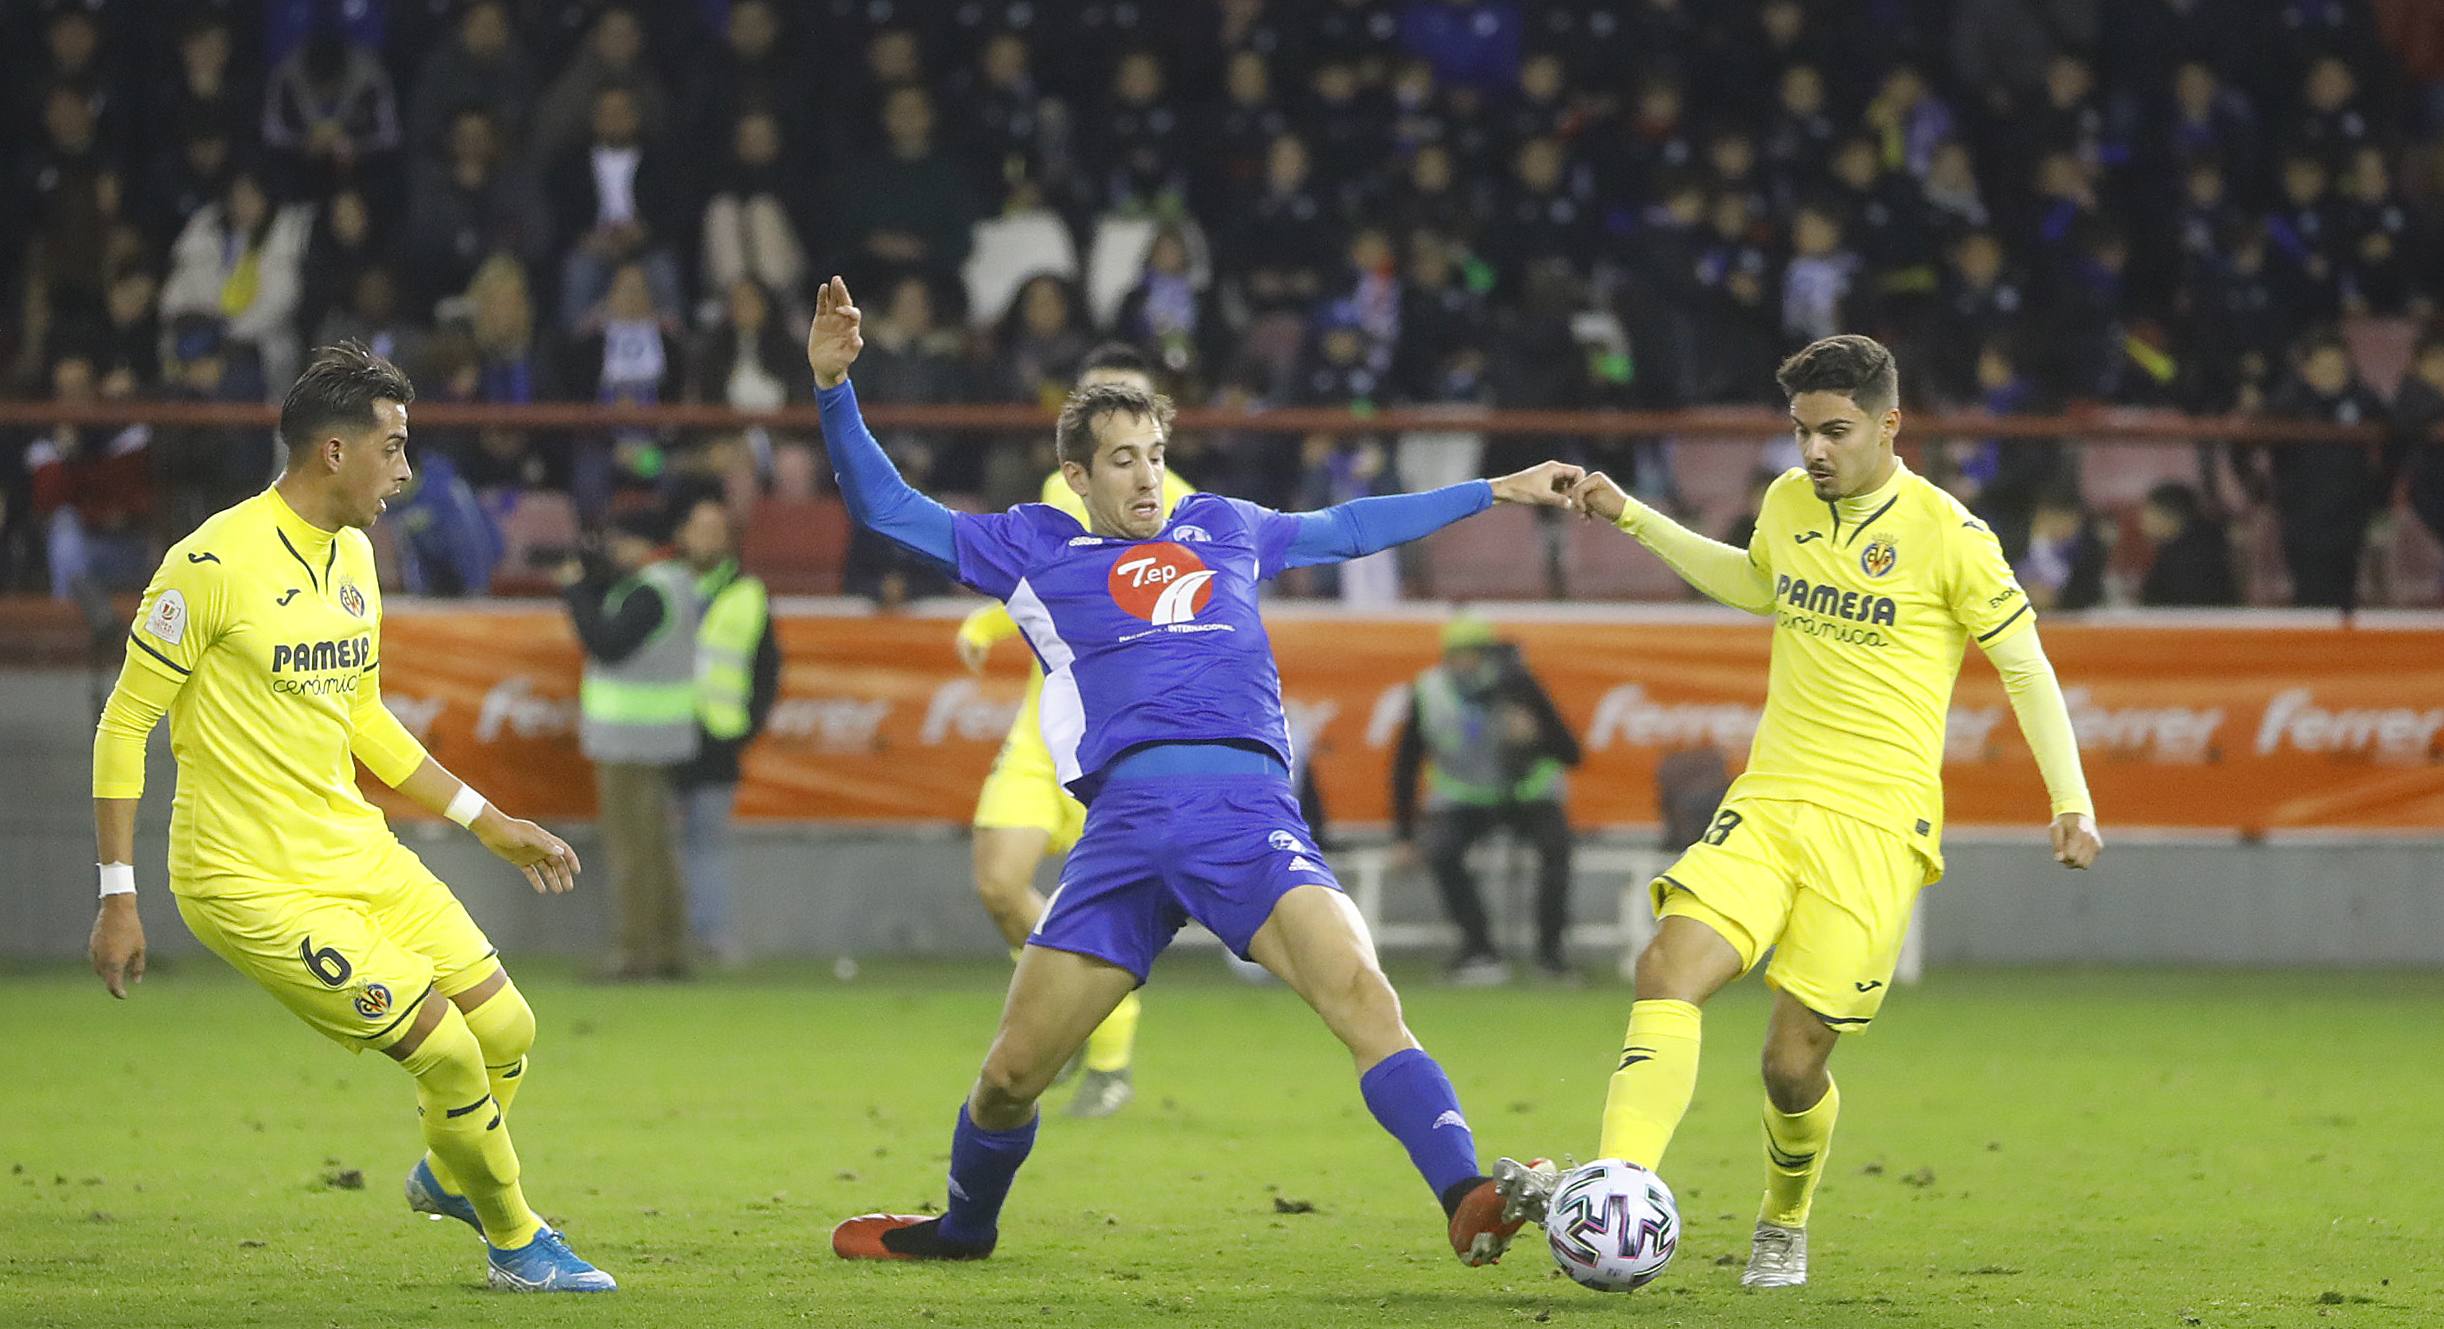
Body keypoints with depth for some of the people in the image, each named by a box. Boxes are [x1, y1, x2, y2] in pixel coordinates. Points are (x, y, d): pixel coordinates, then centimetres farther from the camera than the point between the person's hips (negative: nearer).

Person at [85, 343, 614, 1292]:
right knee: (449, 1050, -12)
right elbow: (125, 723, -12)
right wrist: (118, 898, -14)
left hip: (357, 851, 8)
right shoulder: (214, 564, -17)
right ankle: (517, 1245, 12)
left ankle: (448, 1177, 37)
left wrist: (490, 823, 21)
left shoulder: (354, 555, 9)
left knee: (506, 1029, 6)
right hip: (253, 883, -8)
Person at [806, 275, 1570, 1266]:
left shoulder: (1221, 530, 25)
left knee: (1359, 990, -25)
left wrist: (1499, 491, 45)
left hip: (1249, 809, 0)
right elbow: (887, 510, 20)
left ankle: (1469, 1201, -34)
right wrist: (835, 388, 7)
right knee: (1012, 1070, 1)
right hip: (1125, 817, 0)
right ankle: (962, 1230, 30)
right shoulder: (1035, 549, 19)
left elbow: (1350, 527, 39)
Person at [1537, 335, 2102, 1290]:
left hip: (1876, 824, -5)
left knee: (1793, 1061, -4)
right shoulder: (1787, 504, 10)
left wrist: (2071, 800, -5)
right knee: (1670, 968, -21)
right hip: (1766, 803, 5)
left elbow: (2024, 666, 1)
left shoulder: (1947, 535, -7)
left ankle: (1785, 1227, 26)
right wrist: (1633, 519, 30)